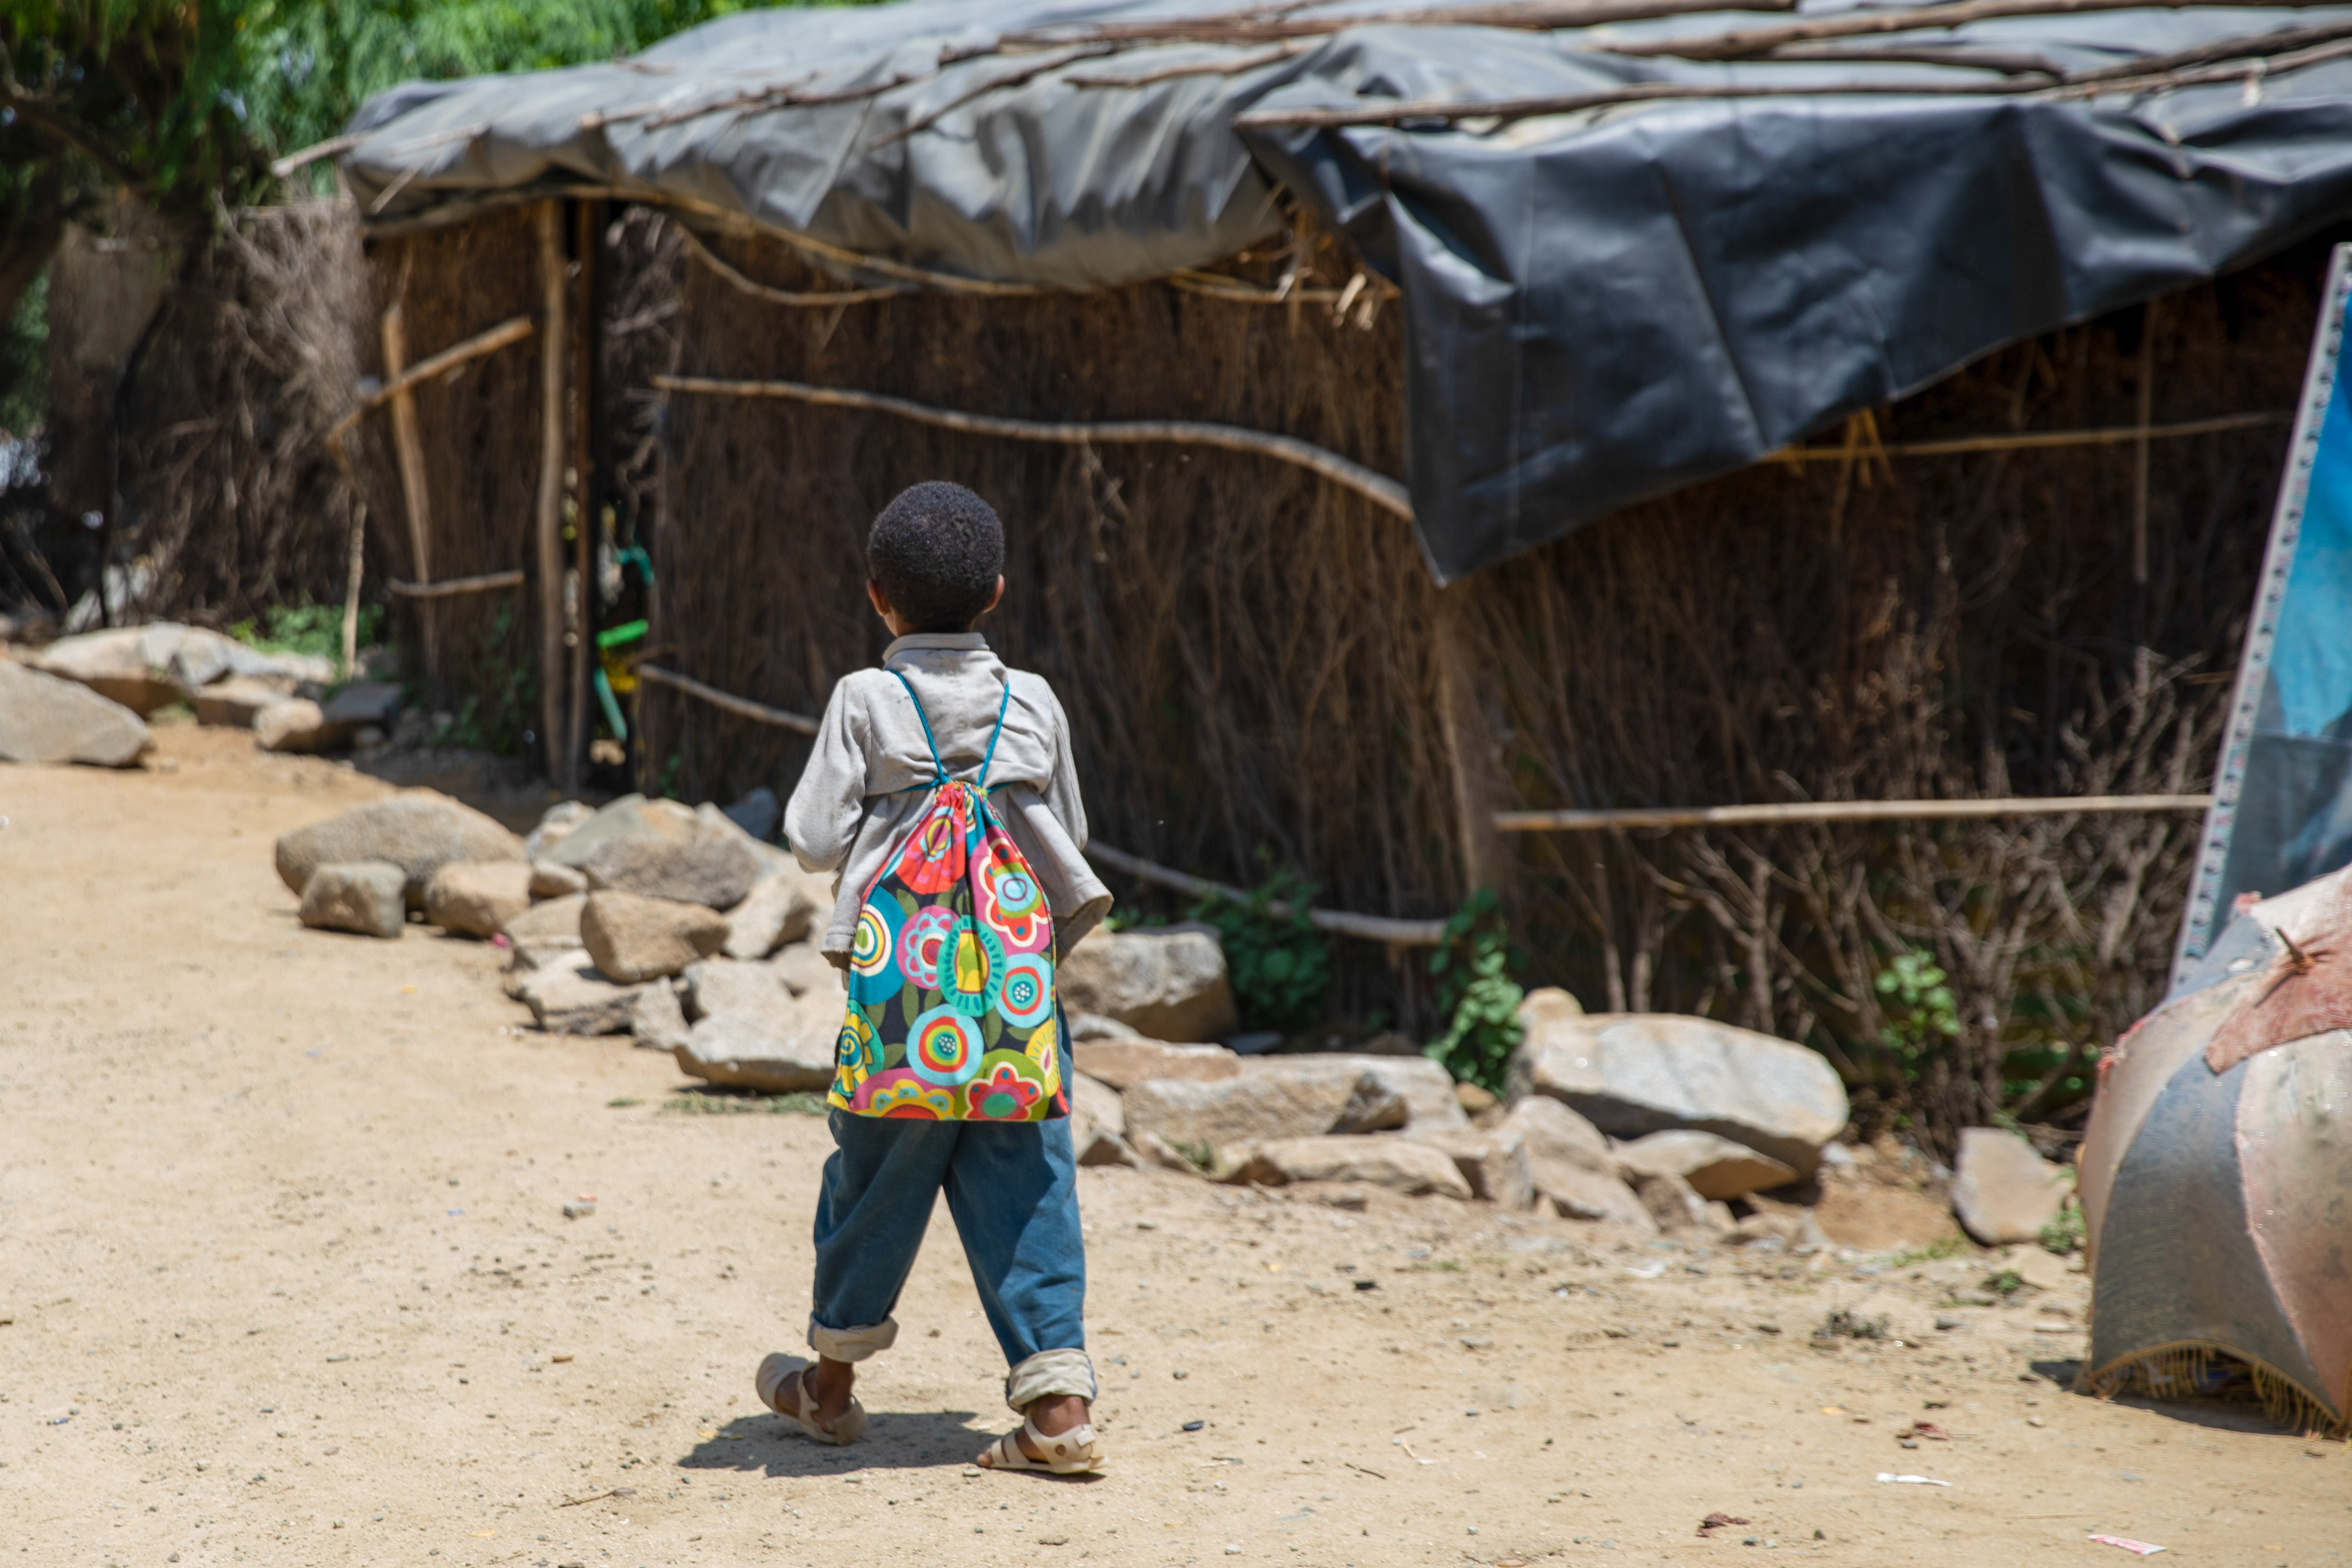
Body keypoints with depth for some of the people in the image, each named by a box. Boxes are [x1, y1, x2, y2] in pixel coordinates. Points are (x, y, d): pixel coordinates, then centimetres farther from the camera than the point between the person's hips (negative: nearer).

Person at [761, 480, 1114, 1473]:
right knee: (1025, 1184, 3)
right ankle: (1058, 1398, -5)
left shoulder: (865, 702, -3)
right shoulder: (1033, 704, 5)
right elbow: (1068, 835, 12)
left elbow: (815, 839, -4)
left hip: (901, 981, -2)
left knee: (876, 1174, 11)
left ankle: (831, 1380, 27)